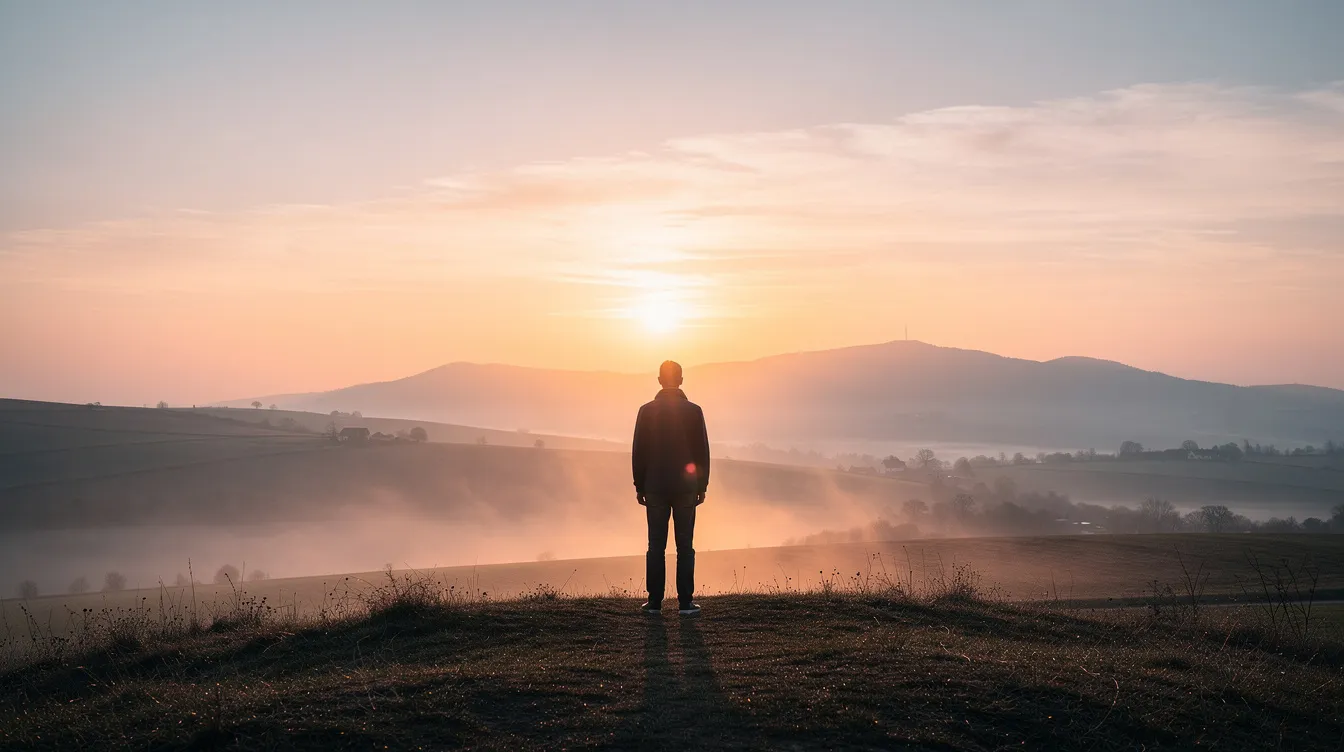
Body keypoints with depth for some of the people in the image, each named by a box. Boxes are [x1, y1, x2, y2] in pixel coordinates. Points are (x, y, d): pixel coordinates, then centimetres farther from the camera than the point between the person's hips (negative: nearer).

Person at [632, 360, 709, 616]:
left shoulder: (647, 411, -2)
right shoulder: (693, 411, -2)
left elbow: (638, 451, 0)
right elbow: (702, 451, 0)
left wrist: (639, 486, 7)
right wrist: (702, 486, 8)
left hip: (655, 487, 1)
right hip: (686, 487, 0)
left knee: (656, 546, 5)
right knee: (685, 546, 3)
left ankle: (655, 602, 6)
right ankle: (685, 603, 2)